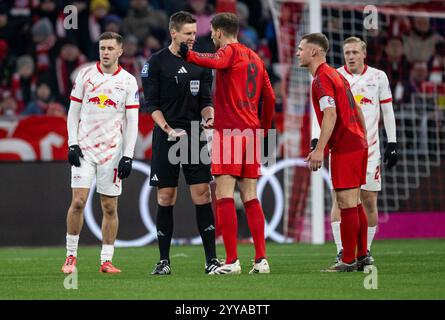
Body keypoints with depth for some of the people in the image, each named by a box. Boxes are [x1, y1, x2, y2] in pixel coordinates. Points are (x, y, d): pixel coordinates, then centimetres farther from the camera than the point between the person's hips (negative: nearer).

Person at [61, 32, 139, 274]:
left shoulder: (128, 81, 3)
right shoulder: (85, 75, 4)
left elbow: (132, 122, 2)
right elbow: (73, 112, 8)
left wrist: (128, 156, -5)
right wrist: (72, 143, -3)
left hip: (112, 151, 0)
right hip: (84, 148, 0)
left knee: (110, 207, 2)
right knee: (78, 201, -9)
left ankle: (106, 260, 8)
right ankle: (71, 255, 2)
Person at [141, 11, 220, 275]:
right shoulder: (156, 62, 1)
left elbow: (206, 100, 10)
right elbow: (152, 103, -2)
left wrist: (209, 115, -12)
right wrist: (167, 129, -15)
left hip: (195, 135, 2)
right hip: (166, 137, -2)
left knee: (202, 194, -4)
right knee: (166, 198, 0)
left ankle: (211, 259, -3)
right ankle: (164, 260, 7)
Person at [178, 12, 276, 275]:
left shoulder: (230, 50, -3)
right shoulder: (255, 58, 20)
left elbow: (216, 61, -28)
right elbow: (270, 98, 22)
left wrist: (188, 54, -21)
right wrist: (264, 128, 30)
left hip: (228, 131, -8)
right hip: (251, 131, 8)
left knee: (224, 196, -8)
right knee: (250, 197, 9)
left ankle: (232, 261, -14)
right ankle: (261, 259, 4)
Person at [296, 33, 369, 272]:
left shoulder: (322, 78, -11)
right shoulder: (336, 75, 17)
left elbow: (330, 115, -22)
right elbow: (357, 111, 20)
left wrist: (319, 149, -25)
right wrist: (363, 140, 24)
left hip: (344, 146, -10)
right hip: (358, 144, 10)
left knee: (346, 204, -7)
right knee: (354, 204, 12)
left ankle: (348, 260, -7)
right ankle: (362, 255, 15)